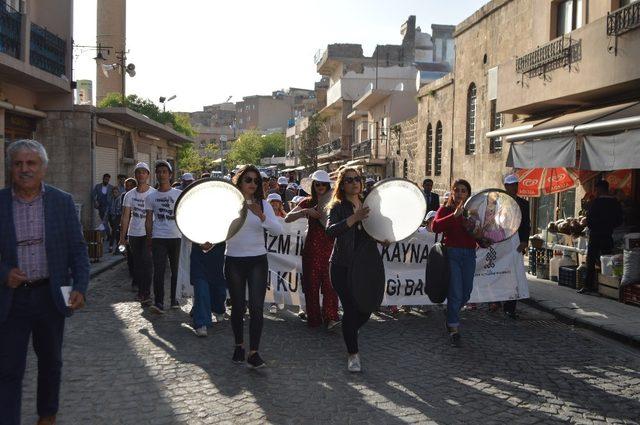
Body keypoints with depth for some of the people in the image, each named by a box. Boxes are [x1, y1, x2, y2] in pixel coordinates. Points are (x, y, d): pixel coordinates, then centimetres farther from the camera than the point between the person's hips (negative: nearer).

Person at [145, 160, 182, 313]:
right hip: (158, 238, 0)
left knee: (175, 270, 8)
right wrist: (149, 239, 5)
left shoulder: (179, 194, 4)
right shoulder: (151, 197, 9)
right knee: (158, 270, -10)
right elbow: (149, 220, 10)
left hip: (175, 237, 0)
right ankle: (158, 302, -10)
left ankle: (174, 299, 21)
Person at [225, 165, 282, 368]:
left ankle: (254, 352, 1)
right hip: (234, 260, -1)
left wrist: (261, 216, -26)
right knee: (238, 306, 9)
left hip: (257, 260, 1)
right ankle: (239, 345, 30)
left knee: (256, 307, -7)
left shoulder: (263, 204, 2)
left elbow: (278, 229, -10)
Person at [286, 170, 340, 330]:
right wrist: (305, 211, -16)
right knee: (312, 282, 4)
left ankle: (331, 317, -9)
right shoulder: (308, 202, 7)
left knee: (329, 282, -8)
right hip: (312, 247, 1)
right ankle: (314, 318, 14)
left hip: (330, 246, -1)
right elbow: (287, 219, -2)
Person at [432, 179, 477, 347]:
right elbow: (435, 227, -19)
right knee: (455, 293, -6)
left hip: (469, 254, 4)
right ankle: (453, 330, 6)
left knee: (466, 293, 10)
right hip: (452, 253, -4)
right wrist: (455, 215, -26)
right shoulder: (445, 209, 1)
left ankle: (451, 317, 37)